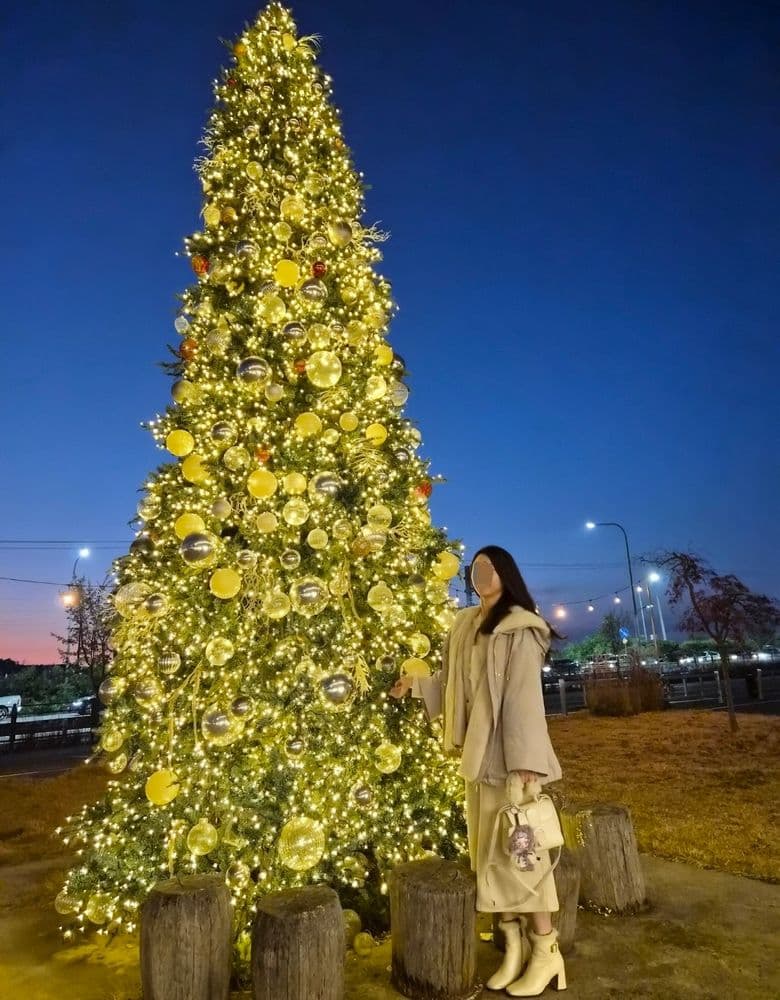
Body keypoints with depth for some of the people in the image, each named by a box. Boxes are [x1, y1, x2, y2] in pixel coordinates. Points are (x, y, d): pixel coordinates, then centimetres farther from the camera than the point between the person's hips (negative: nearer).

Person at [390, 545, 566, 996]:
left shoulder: (519, 629, -11)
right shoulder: (465, 626, 9)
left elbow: (525, 695, -16)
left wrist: (527, 760, -19)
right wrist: (417, 684, 5)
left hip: (509, 753, -7)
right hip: (478, 753, 7)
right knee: (488, 851, 12)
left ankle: (546, 949, 18)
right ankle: (514, 946, 26)